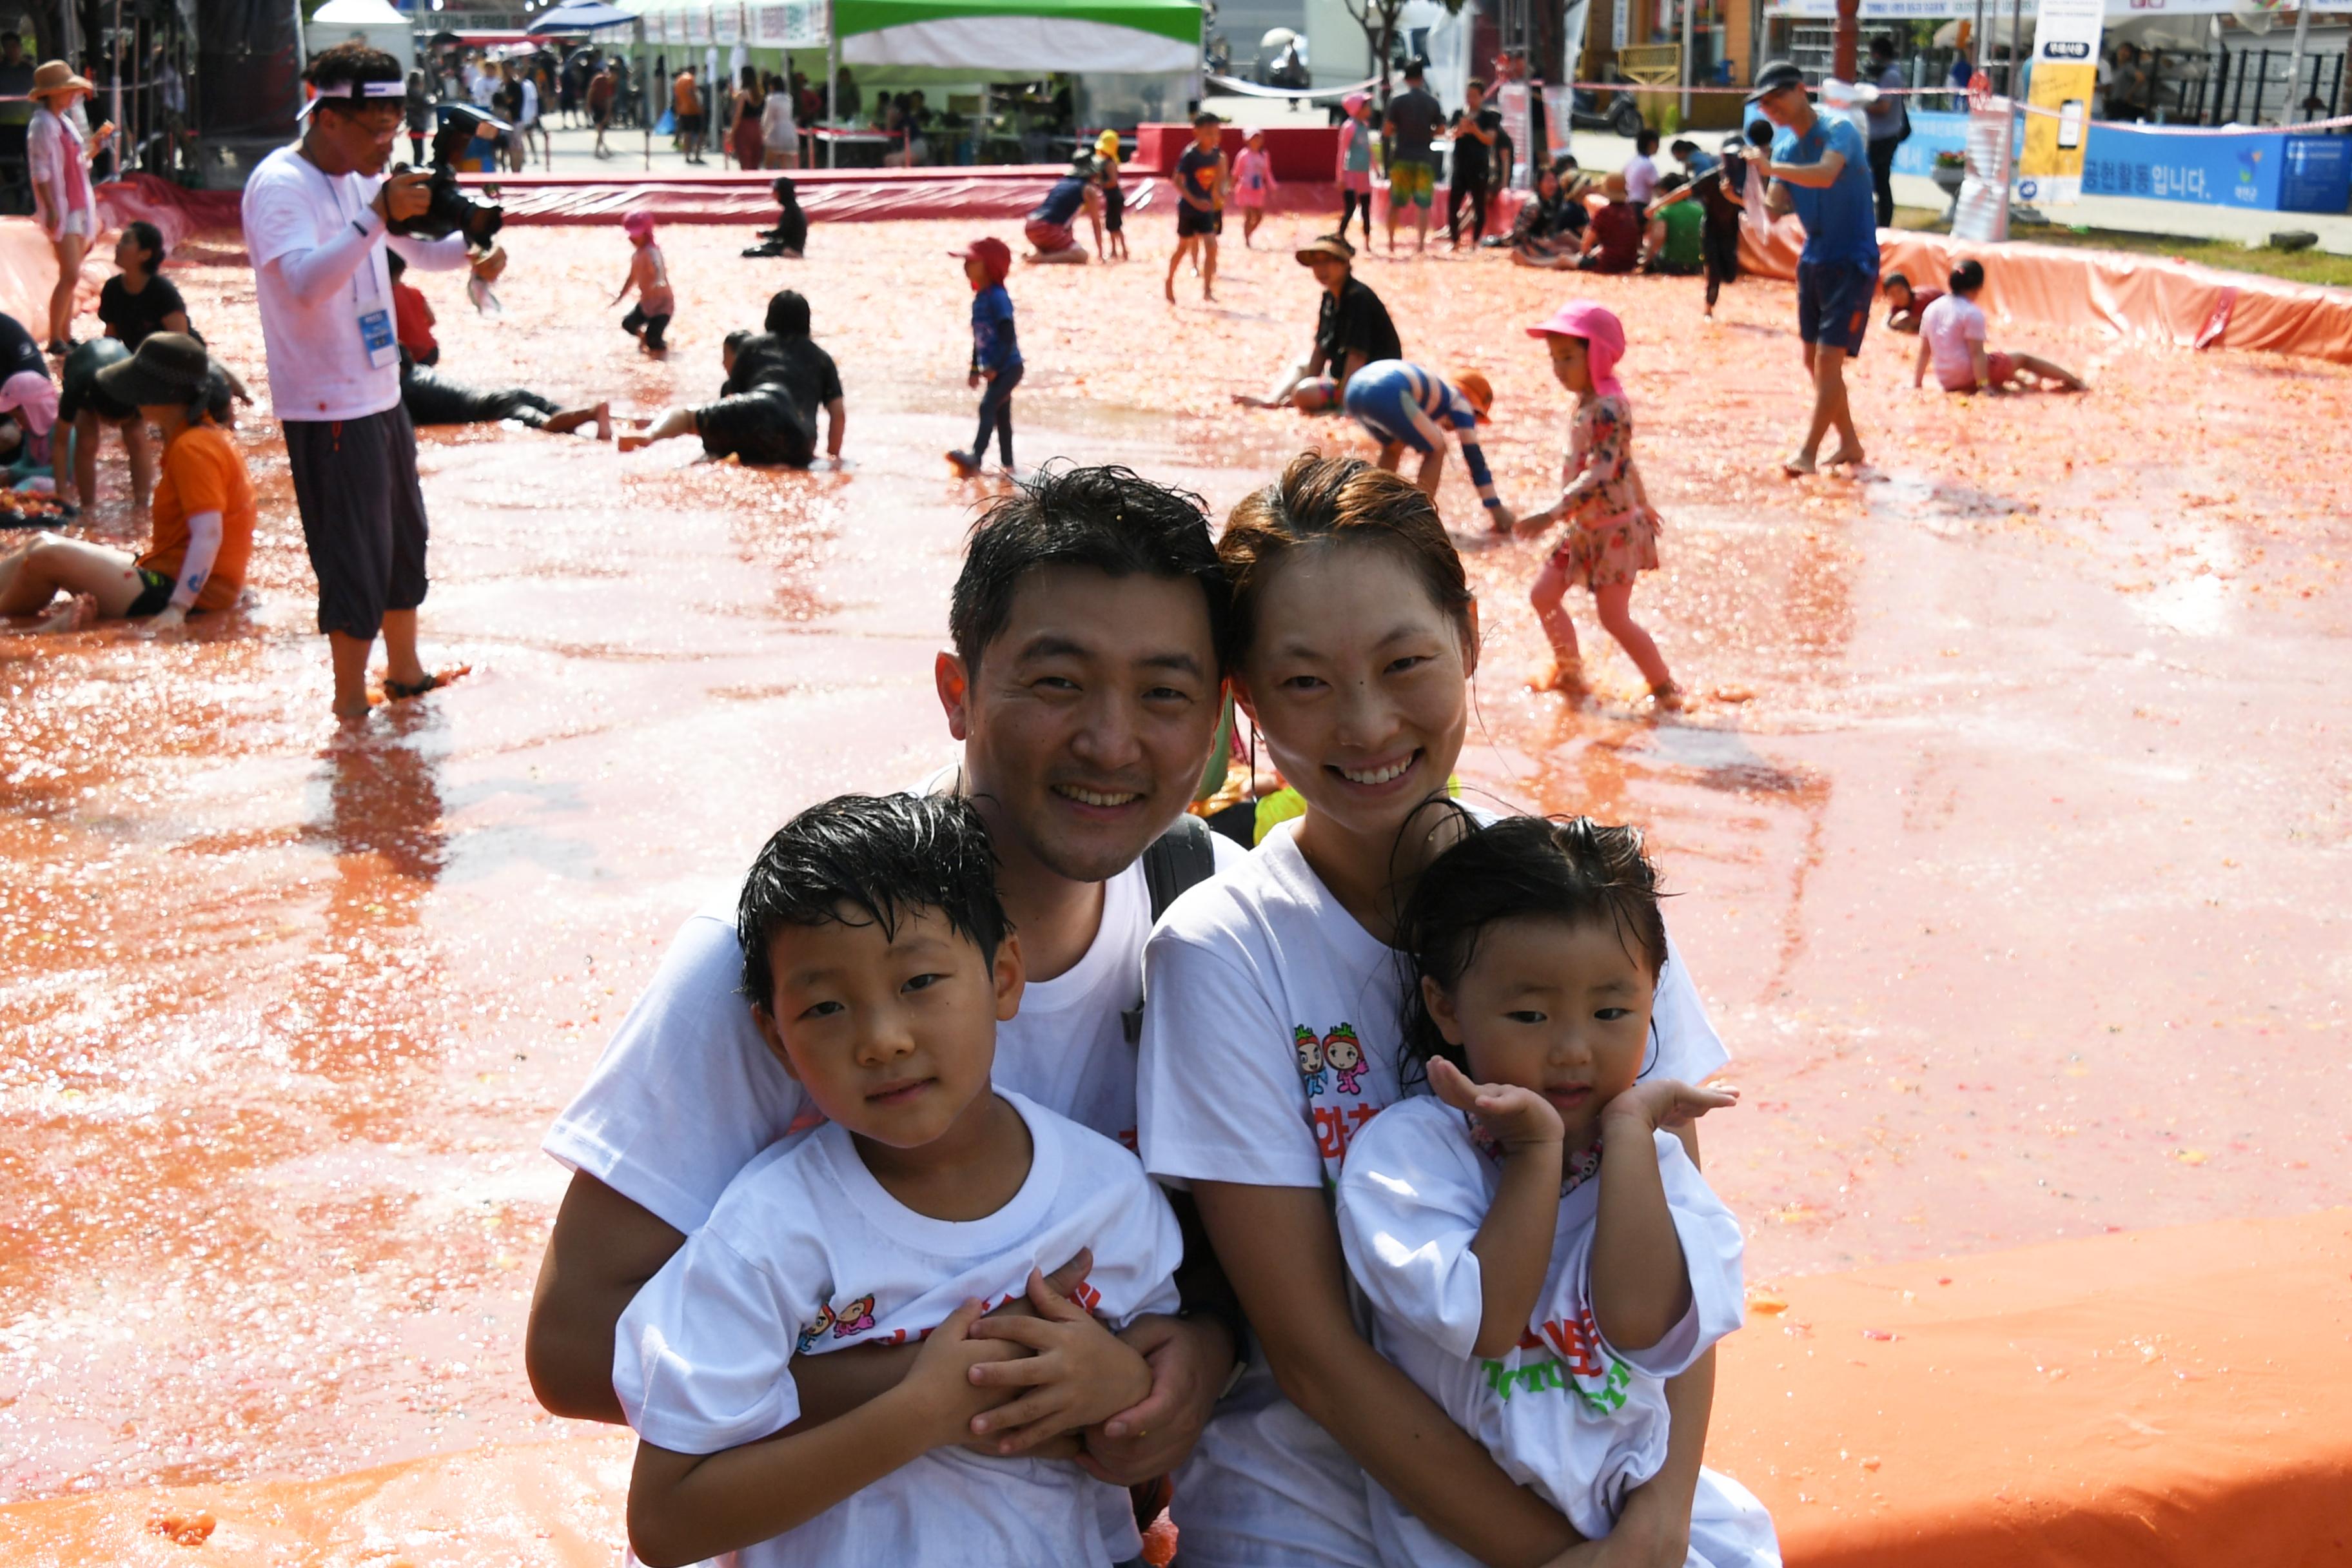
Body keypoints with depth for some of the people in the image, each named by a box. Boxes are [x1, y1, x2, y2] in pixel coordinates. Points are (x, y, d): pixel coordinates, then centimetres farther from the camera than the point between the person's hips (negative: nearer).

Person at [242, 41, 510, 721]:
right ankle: (351, 704, 8)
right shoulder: (281, 185, -18)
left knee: (404, 538, 19)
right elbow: (306, 282, -32)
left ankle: (405, 671, 34)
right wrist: (378, 214, -42)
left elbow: (415, 247, 20)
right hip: (328, 406, -9)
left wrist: (471, 250, -2)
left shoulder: (363, 178, 9)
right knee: (355, 556, -4)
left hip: (380, 392, 9)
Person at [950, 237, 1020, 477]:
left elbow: (1009, 338, -23)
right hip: (994, 369, 10)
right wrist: (975, 369, 22)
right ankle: (1008, 464, 24)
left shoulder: (998, 298, -18)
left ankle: (976, 458, -31)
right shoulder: (979, 299, 11)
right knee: (1001, 415, 15)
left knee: (988, 407, -22)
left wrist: (994, 367, -27)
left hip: (1009, 367, -10)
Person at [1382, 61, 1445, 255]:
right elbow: (1440, 130, 7)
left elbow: (1387, 131, -6)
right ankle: (1421, 244, -4)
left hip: (1402, 158, 0)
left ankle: (1391, 243, 13)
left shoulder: (1398, 101, -5)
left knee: (1395, 203, 11)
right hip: (1425, 158, 1)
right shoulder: (1433, 102, 1)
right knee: (1423, 204, 3)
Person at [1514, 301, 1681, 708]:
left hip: (1614, 529, -10)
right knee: (1544, 594, 12)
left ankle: (1665, 689, 7)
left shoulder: (1607, 408, -24)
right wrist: (1641, 502, 33)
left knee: (1614, 618, -7)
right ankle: (1569, 673, 27)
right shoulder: (1588, 403, 6)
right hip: (1585, 527, 10)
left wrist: (1552, 514, -39)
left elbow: (1601, 475, -33)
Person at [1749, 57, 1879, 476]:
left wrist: (1770, 168, -42)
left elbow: (1826, 174, -37)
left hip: (1852, 261, -8)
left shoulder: (1839, 131, -17)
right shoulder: (1784, 144, 5)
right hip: (1813, 259, 8)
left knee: (1829, 356, -13)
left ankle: (1808, 453, -12)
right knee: (1814, 360, 11)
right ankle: (1849, 445, 25)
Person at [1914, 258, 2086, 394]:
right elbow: (1976, 353, -18)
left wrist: (1916, 383, 14)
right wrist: (1984, 385, -18)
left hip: (1947, 381, 6)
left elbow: (1924, 351, 8)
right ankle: (2072, 381, 20)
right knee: (2023, 359, 13)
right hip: (1970, 376, -6)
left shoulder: (1931, 310, 5)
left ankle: (2026, 382, 50)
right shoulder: (1972, 313, -14)